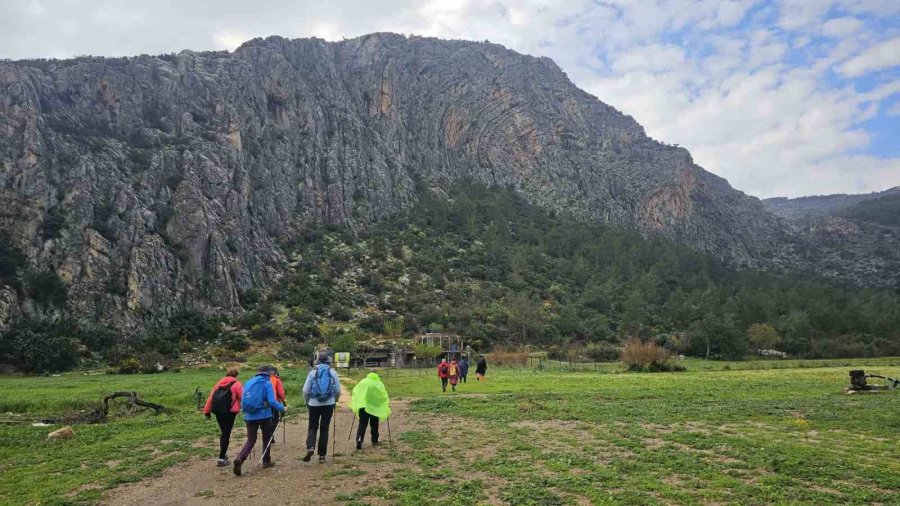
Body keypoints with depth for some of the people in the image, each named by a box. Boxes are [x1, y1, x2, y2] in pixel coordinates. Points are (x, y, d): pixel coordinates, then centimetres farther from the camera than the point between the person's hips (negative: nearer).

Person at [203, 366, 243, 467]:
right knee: (226, 434, 1)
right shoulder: (237, 384, 2)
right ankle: (221, 458, 1)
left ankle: (223, 453, 28)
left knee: (223, 432, 21)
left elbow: (210, 397, 13)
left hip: (217, 410, 6)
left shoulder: (219, 383, 17)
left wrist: (207, 411, 14)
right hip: (229, 411, -6)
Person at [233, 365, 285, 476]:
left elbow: (243, 401, 12)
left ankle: (240, 458, -14)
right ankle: (266, 461, 23)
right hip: (264, 416, -4)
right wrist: (282, 407, -1)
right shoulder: (267, 383, -6)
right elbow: (272, 401, -16)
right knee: (267, 438, 16)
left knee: (250, 440, 10)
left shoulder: (248, 383, 8)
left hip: (250, 416, 4)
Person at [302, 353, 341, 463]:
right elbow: (338, 390, 2)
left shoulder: (313, 372, 0)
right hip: (329, 404, 0)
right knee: (324, 429, 9)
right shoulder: (333, 372, 1)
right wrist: (336, 400, 20)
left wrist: (307, 401, 14)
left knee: (312, 427, 13)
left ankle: (310, 447, -12)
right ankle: (322, 455, 9)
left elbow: (305, 390, -2)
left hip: (314, 404, 0)